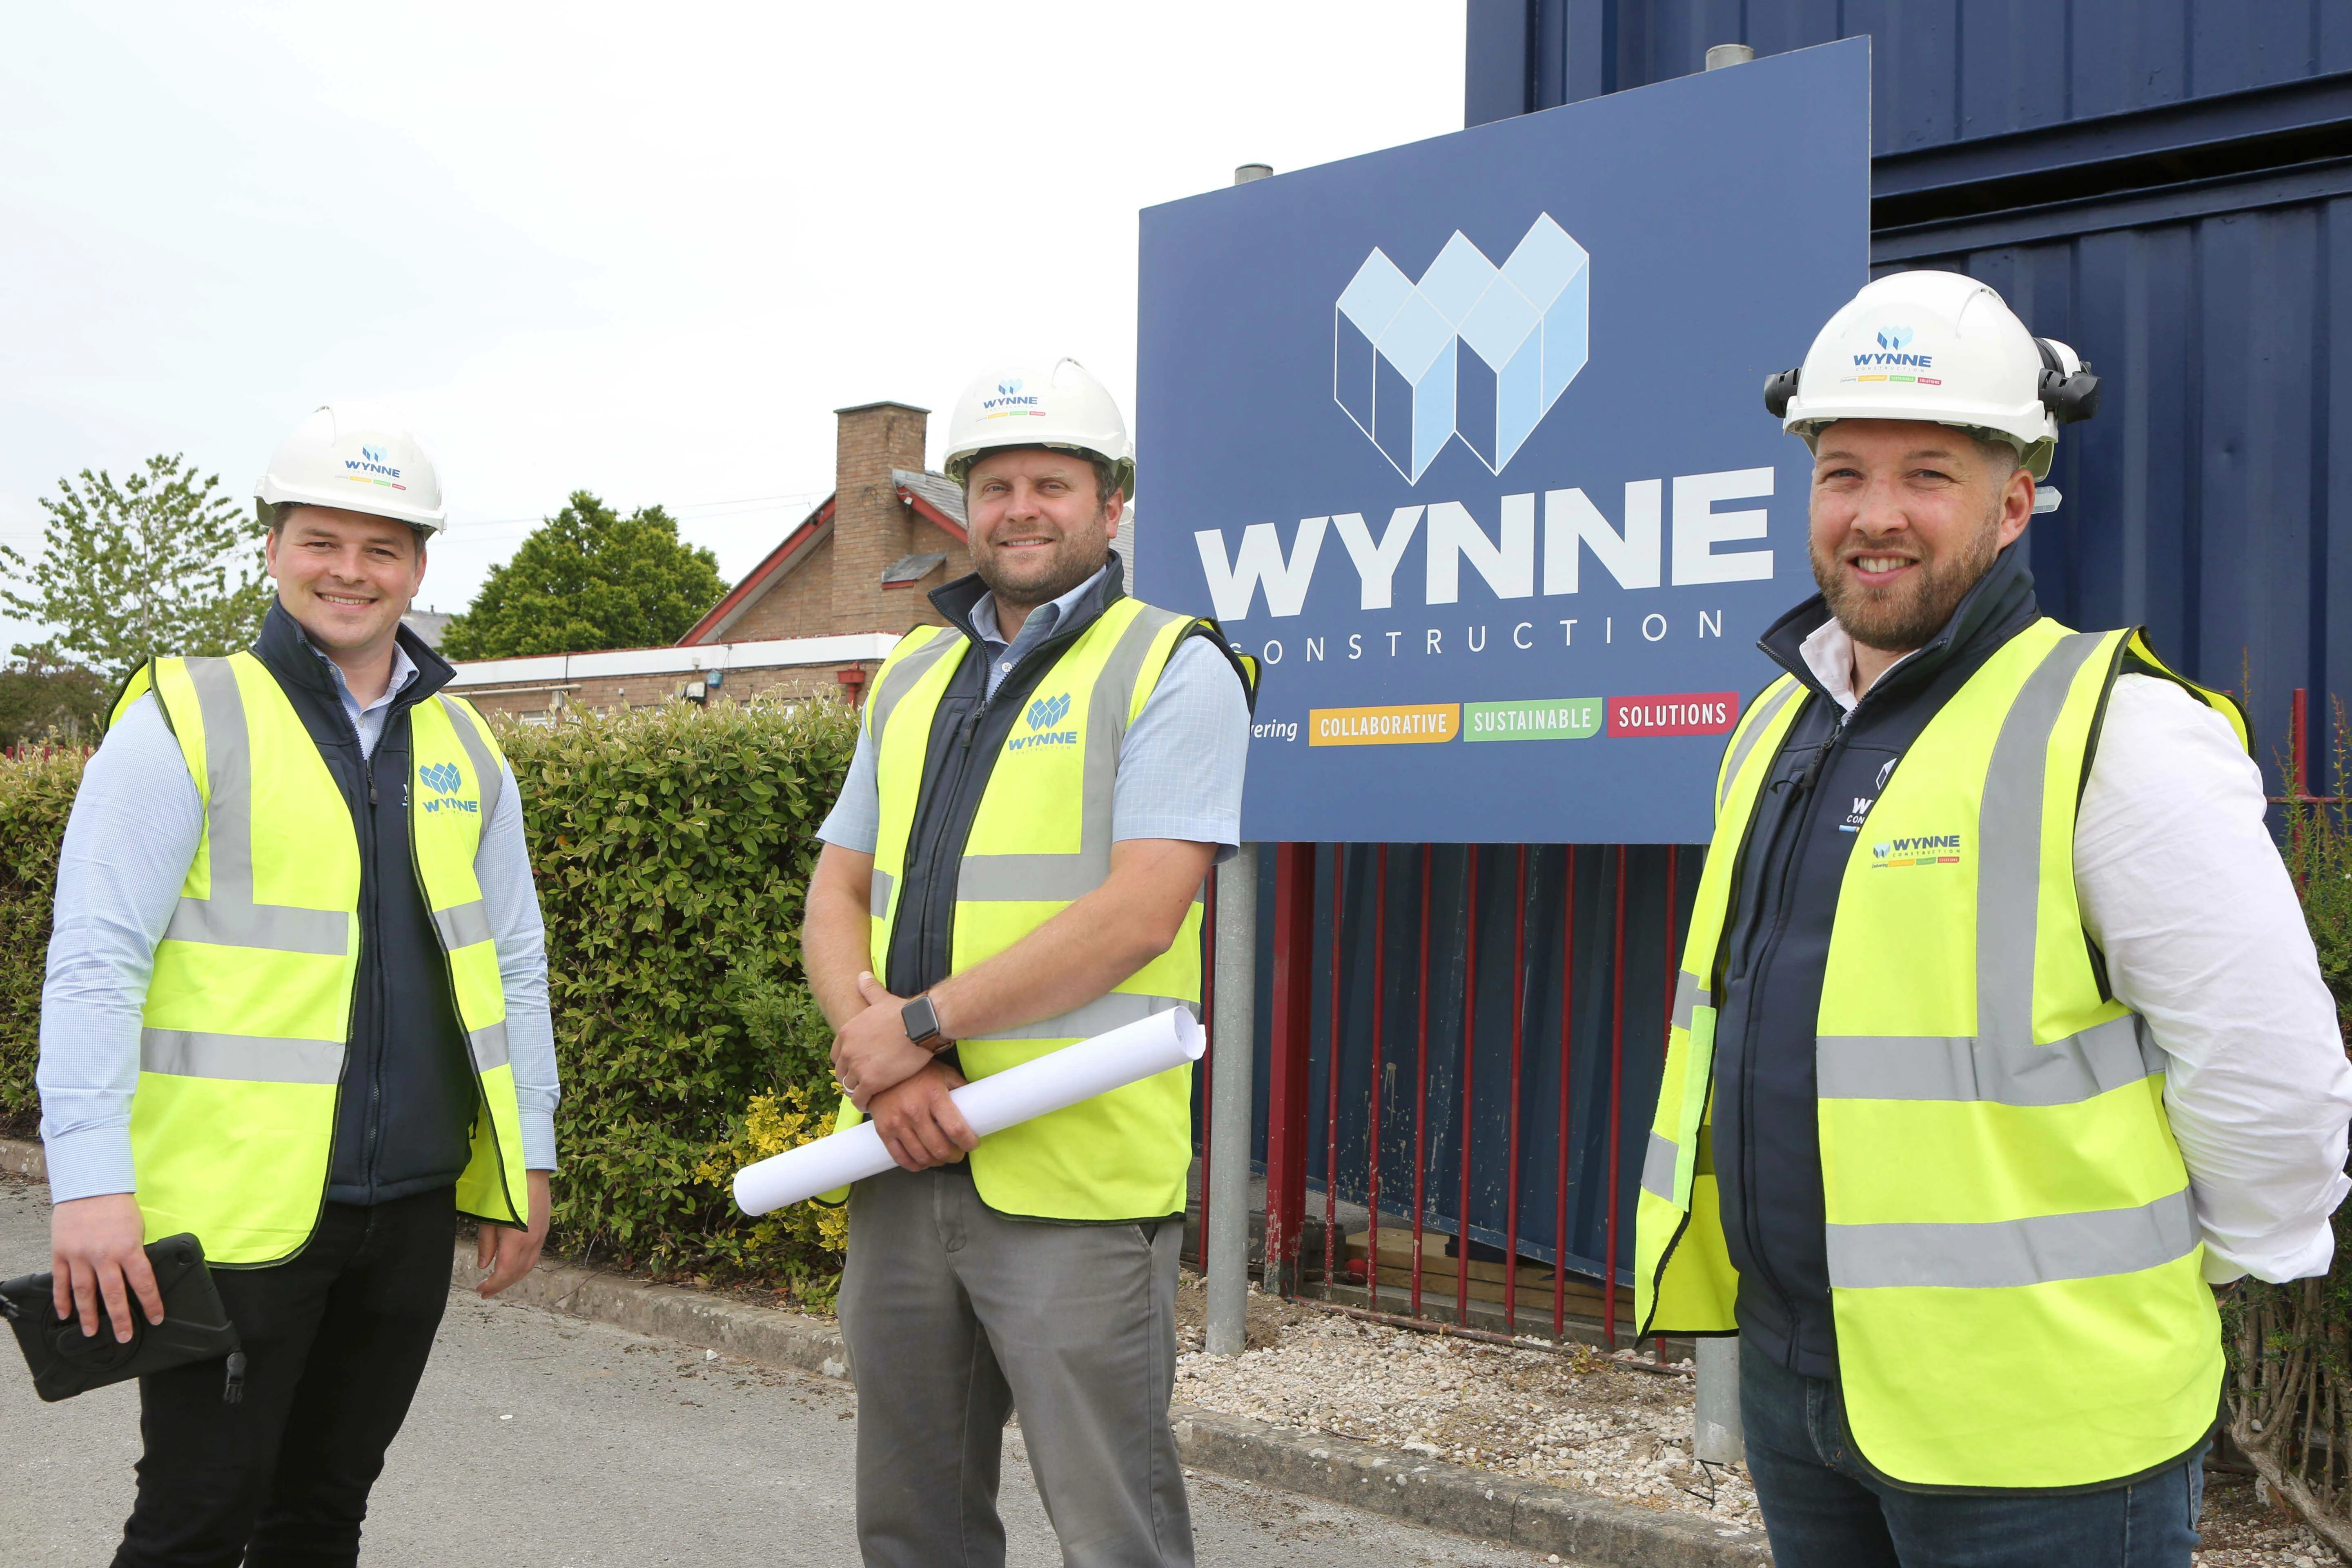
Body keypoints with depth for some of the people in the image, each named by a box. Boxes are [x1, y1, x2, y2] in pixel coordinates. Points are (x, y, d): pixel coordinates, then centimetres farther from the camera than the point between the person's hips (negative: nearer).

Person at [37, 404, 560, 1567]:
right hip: (234, 1208, -5)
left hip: (412, 1208, 5)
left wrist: (527, 1156, 12)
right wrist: (90, 1181, -16)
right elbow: (95, 964, -9)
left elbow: (514, 965, 15)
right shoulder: (186, 720, -4)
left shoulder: (463, 747, 11)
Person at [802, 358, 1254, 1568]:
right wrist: (880, 1060, -7)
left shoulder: (1172, 668, -3)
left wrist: (919, 1023, -14)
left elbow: (1138, 914, -15)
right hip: (904, 1163, 6)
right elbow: (837, 895, 12)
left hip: (1074, 1180, -6)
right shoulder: (912, 674, 16)